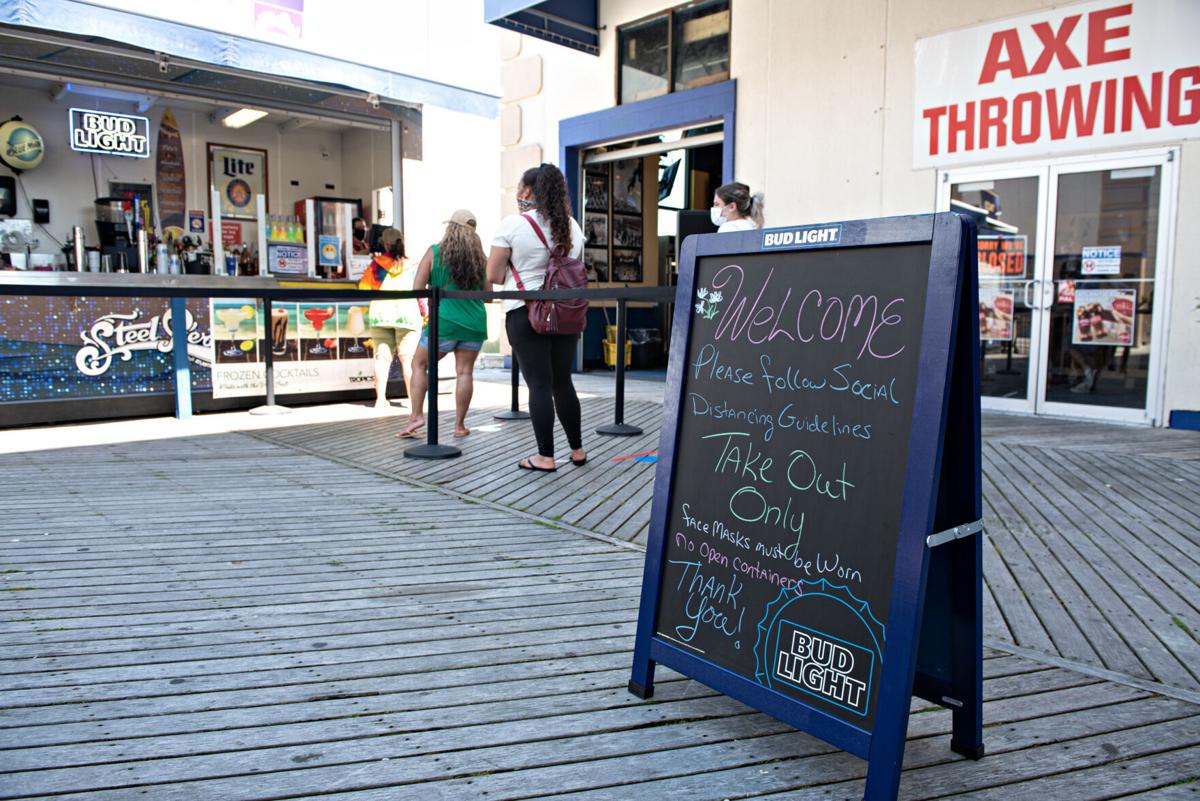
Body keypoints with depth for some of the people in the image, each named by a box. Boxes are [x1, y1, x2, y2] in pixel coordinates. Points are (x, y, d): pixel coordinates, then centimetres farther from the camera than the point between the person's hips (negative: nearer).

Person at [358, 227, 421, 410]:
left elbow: (363, 289, 7)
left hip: (380, 313, 1)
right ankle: (413, 399, -3)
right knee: (408, 358, -1)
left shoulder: (375, 264, 5)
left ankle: (380, 399, -2)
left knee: (382, 357, 2)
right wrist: (424, 314, 14)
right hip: (407, 314, -1)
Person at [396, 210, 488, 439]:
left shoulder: (434, 252, -4)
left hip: (444, 321, -2)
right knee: (464, 371, 7)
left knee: (419, 364, 13)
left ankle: (416, 415, 3)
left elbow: (417, 288, -8)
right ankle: (460, 425, 8)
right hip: (474, 323, 2)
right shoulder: (480, 257, 3)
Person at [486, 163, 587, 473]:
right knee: (563, 382, 14)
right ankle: (577, 450, 21)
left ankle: (546, 456, 2)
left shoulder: (512, 224, -8)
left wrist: (514, 274, 10)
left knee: (539, 384, -2)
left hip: (526, 312, -5)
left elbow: (493, 275, -7)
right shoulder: (572, 226, 9)